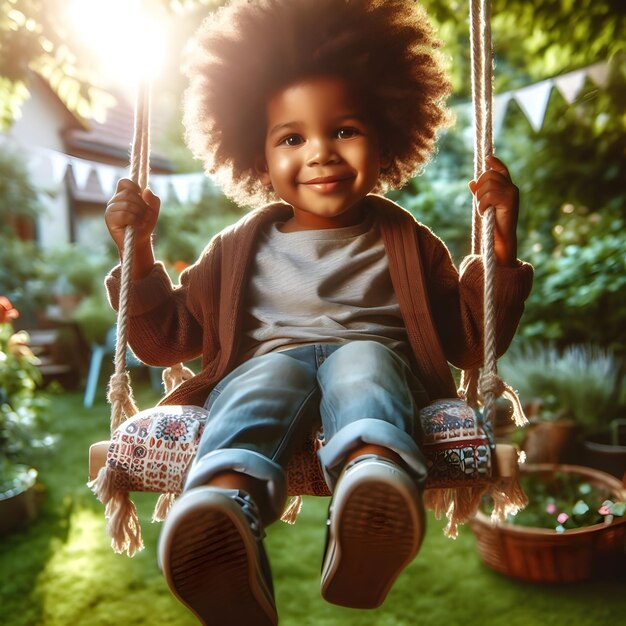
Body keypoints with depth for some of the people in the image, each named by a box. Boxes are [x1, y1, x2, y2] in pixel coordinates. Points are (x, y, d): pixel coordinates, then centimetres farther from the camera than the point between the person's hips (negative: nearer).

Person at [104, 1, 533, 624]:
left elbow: (469, 343, 14)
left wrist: (501, 247, 1)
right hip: (269, 360, 1)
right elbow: (166, 339, 18)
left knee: (363, 361, -33)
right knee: (269, 374, -33)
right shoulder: (240, 248, 17)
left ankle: (374, 481, -63)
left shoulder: (407, 244, 16)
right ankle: (225, 504, -61)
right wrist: (138, 252, 3)